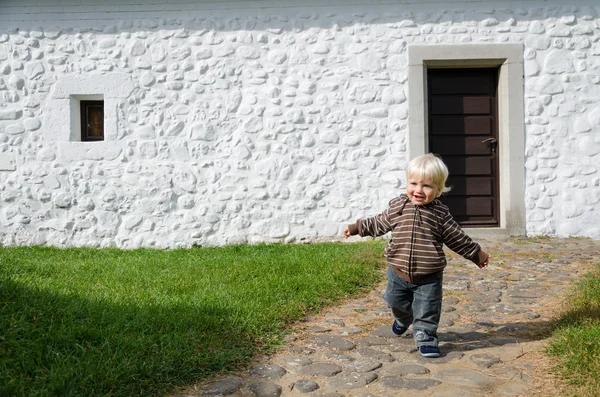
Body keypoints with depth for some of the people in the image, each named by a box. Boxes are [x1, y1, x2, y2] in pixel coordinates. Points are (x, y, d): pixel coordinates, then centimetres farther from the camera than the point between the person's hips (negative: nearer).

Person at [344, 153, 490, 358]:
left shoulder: (440, 214, -8)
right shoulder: (397, 206, -3)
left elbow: (456, 238, 3)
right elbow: (379, 224, 12)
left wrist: (476, 253, 8)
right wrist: (357, 227, 16)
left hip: (428, 277, -3)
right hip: (398, 273, 3)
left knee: (427, 309, 0)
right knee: (397, 302, 21)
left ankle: (425, 337, 19)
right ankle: (403, 319, 52)